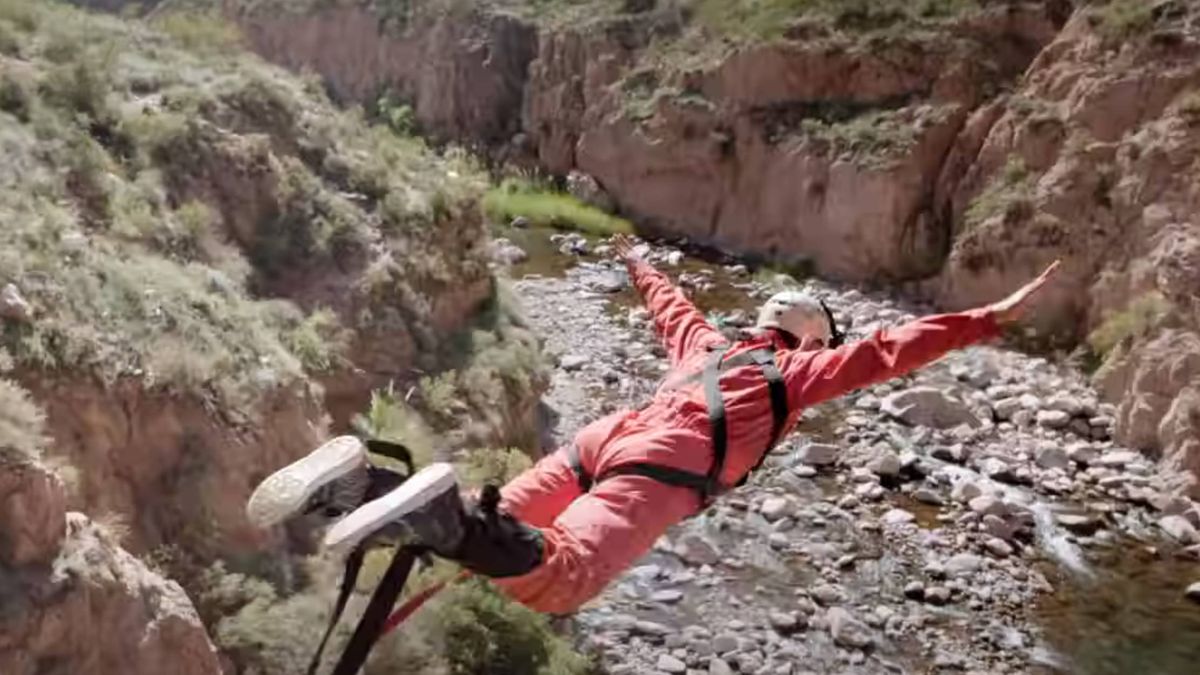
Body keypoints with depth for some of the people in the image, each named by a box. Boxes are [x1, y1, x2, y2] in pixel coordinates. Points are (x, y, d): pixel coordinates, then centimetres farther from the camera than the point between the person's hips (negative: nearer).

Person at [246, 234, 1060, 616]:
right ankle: (443, 512, -50)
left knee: (481, 533, 1)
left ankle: (360, 479, -19)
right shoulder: (797, 366, 21)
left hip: (603, 435, 7)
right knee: (559, 579, -28)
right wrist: (990, 320, 16)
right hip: (663, 464, -7)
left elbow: (671, 302, 53)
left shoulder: (709, 343, 37)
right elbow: (888, 352, 12)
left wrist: (638, 263, 74)